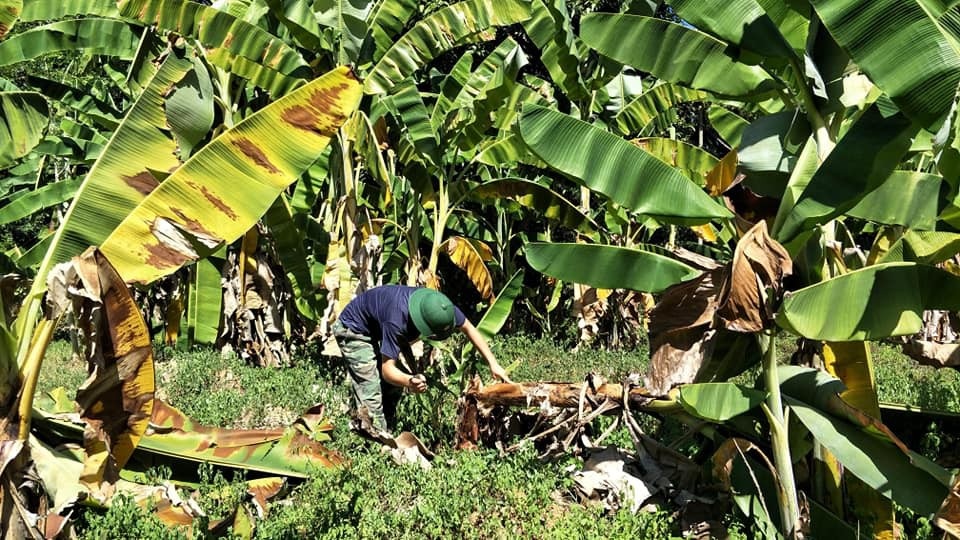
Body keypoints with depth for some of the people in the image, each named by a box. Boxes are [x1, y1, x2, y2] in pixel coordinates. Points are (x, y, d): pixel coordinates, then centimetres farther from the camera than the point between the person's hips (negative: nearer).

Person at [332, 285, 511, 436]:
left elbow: (469, 328, -10)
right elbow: (388, 369, -40)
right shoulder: (397, 321, -44)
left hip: (377, 330, 8)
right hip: (353, 329, -8)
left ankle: (386, 435, 15)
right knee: (371, 391, -19)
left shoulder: (439, 306, -24)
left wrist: (493, 364, -15)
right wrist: (409, 381, -62)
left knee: (393, 387, 6)